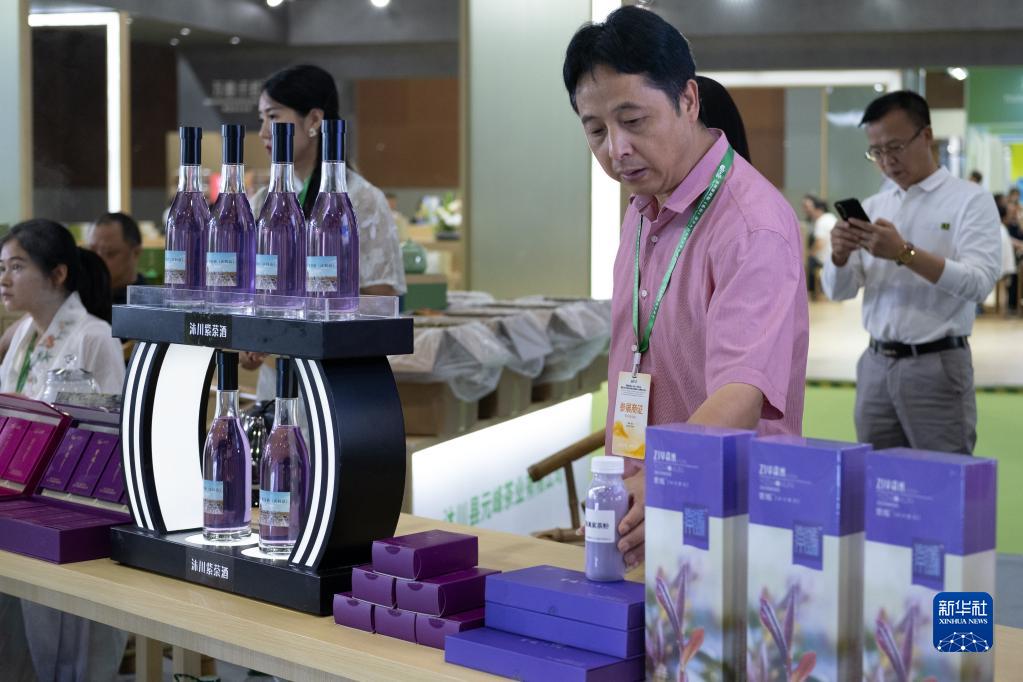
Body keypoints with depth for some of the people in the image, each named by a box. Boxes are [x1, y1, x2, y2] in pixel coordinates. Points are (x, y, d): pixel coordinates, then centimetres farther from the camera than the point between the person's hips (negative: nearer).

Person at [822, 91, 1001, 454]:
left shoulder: (971, 200, -4)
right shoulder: (873, 206, 12)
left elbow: (979, 283, -17)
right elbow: (838, 291, 9)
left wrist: (905, 253, -26)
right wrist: (839, 255, -13)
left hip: (937, 366, -5)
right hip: (876, 364, 5)